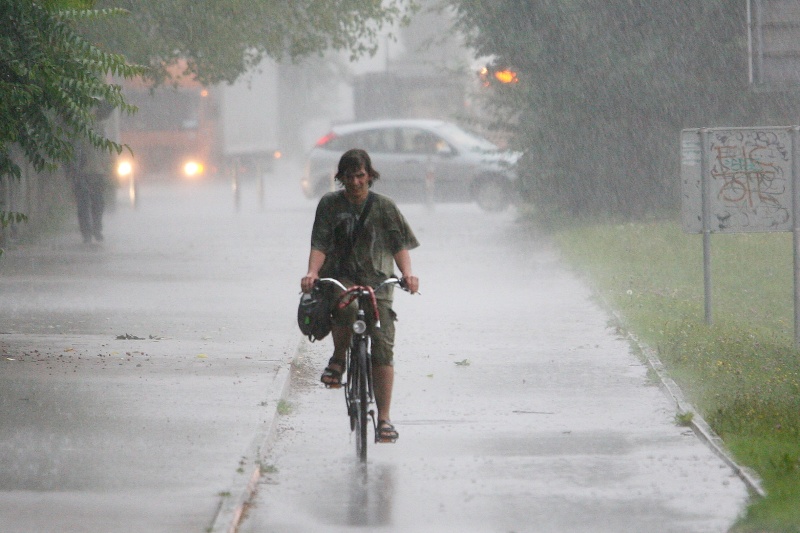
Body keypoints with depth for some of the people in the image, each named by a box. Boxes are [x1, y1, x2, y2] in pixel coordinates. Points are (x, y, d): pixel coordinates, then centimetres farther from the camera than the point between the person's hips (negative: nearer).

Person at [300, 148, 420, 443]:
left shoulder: (383, 206, 8)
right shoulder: (330, 204, 8)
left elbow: (400, 244, 6)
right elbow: (320, 244, 2)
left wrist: (407, 273, -12)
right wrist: (312, 272, -16)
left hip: (376, 281, 1)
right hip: (339, 278, -1)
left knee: (382, 347, -11)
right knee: (347, 307, -37)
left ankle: (384, 418, -5)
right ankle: (338, 358, -6)